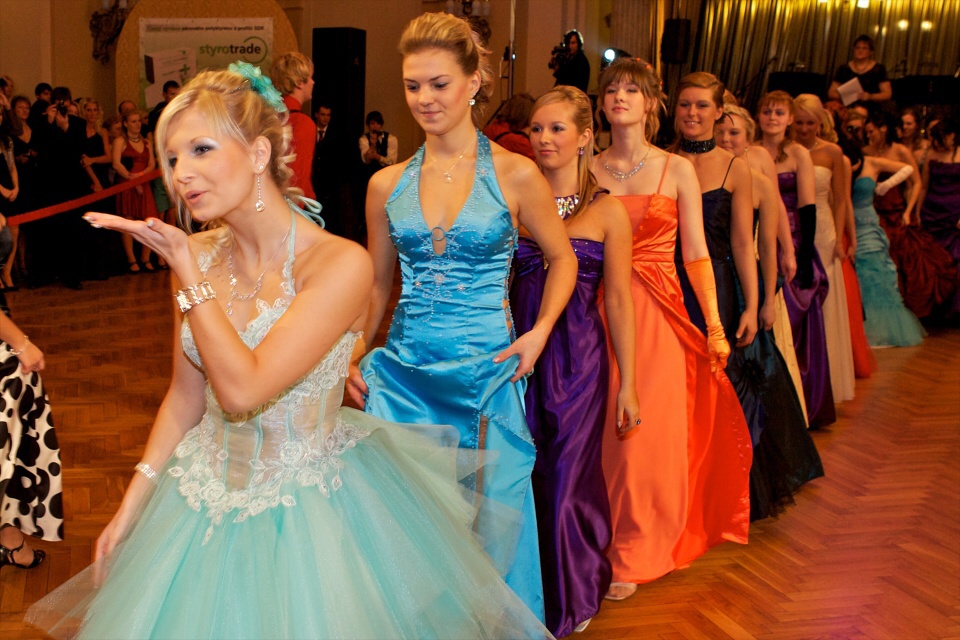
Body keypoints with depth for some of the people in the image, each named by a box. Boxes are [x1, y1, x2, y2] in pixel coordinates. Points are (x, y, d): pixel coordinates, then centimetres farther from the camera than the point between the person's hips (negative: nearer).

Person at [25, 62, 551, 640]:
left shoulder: (341, 263, -23)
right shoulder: (198, 256, -4)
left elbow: (242, 390, -28)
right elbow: (186, 395, 6)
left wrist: (186, 269, -24)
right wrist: (131, 505, 8)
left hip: (307, 510, -5)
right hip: (206, 502, 5)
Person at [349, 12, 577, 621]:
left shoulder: (516, 175, -5)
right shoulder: (387, 184, 3)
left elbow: (562, 259, 7)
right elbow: (378, 284, 13)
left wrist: (538, 333, -7)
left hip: (486, 373, -2)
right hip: (403, 374, 3)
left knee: (486, 524, 10)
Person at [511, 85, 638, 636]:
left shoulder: (608, 211, -2)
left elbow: (619, 301, -1)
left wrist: (628, 383, -2)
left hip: (578, 357, -2)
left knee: (566, 477, 6)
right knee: (524, 475, 9)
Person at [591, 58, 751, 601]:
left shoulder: (677, 170, 2)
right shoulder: (589, 171, 7)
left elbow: (696, 253, 0)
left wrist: (715, 326, -7)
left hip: (657, 314, -1)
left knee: (648, 430, -3)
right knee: (603, 430, 4)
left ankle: (634, 557, 12)